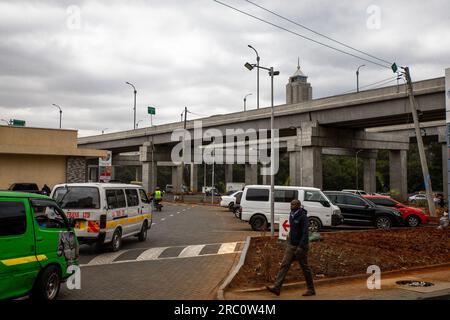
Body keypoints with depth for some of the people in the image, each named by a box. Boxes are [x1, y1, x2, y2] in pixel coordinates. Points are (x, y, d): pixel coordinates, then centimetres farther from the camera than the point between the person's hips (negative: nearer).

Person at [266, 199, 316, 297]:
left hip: (300, 246, -7)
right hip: (291, 245, 7)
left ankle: (311, 290, 18)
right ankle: (277, 287, -9)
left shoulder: (303, 217, -15)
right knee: (284, 265, -4)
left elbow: (305, 233, -21)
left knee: (305, 268, 4)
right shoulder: (291, 216, 10)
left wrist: (301, 247, -27)